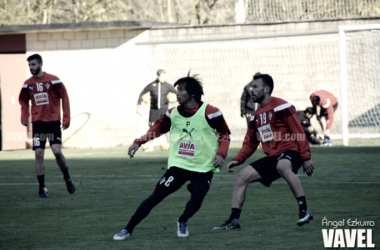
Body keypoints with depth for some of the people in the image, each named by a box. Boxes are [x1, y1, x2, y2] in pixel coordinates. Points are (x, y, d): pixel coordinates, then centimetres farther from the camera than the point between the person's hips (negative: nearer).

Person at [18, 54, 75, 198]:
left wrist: (66, 119, -7)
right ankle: (42, 188, 3)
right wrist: (24, 117, 1)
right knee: (38, 155, -4)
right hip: (37, 123, 3)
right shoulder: (28, 84, 5)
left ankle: (67, 179, 12)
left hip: (53, 121, -3)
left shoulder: (53, 80, -5)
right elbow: (23, 101, 18)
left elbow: (64, 98, -2)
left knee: (57, 151, -13)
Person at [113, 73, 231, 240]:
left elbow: (224, 134, -3)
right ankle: (128, 230, -1)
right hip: (178, 165, 2)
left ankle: (182, 222, 20)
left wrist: (221, 154, -17)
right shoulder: (173, 113, -1)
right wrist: (139, 142, 1)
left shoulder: (209, 113, -12)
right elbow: (158, 128, 12)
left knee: (196, 201, -15)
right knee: (155, 196, -7)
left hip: (203, 168, -2)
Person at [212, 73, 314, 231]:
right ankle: (234, 220, 3)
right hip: (272, 157, 8)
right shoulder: (256, 116, 17)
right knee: (241, 177, 0)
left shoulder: (281, 107, -9)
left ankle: (304, 210, -39)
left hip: (289, 152, -8)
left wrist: (306, 157, -16)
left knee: (282, 166, -42)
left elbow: (298, 133, -12)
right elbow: (250, 143, 20)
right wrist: (238, 159, 4)